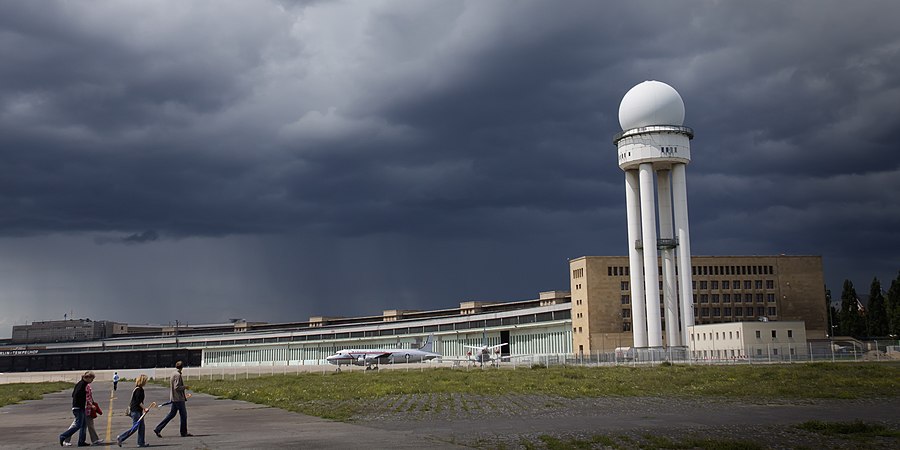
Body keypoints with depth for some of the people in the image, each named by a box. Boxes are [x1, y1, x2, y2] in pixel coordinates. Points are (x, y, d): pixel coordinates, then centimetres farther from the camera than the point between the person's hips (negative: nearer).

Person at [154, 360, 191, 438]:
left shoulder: (174, 374, 13)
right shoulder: (178, 375, -17)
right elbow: (177, 387, -23)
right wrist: (185, 387, -8)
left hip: (174, 398, 9)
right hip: (178, 398, -9)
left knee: (172, 414, 13)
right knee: (183, 415, 1)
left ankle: (158, 429, 9)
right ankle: (184, 432, 9)